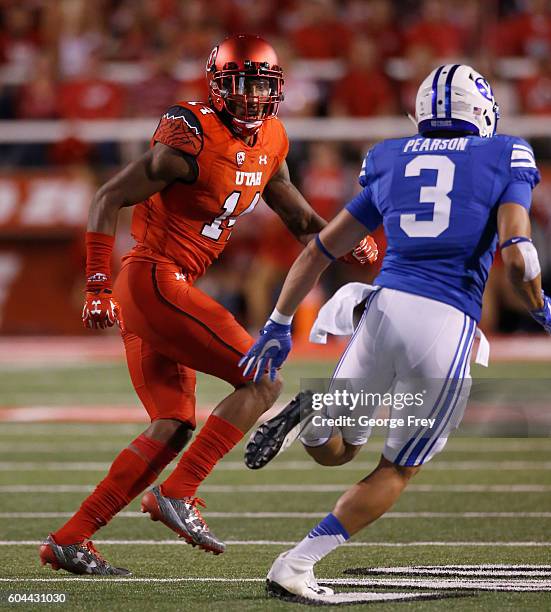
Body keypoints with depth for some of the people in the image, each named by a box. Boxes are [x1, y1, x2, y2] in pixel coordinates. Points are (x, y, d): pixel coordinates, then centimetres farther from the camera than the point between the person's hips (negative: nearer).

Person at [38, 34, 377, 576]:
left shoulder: (269, 141, 10)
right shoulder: (192, 139, -16)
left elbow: (295, 212, 23)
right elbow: (107, 201, -14)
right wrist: (98, 284, -17)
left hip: (158, 289, 9)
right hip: (154, 281, -9)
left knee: (173, 426, 9)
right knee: (263, 381, -9)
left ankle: (69, 539, 9)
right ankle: (175, 495, -8)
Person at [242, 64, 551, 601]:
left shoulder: (391, 164, 19)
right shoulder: (504, 161, 8)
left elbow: (319, 250, 20)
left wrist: (278, 326, 25)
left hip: (386, 306, 3)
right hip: (448, 323, -3)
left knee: (332, 451, 22)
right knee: (397, 470, 13)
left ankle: (308, 413, -13)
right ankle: (295, 565, -1)